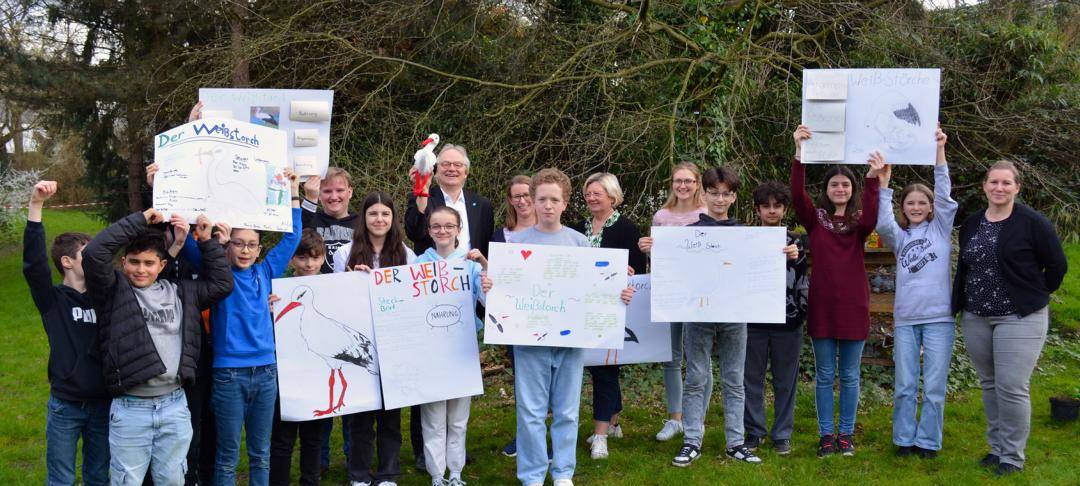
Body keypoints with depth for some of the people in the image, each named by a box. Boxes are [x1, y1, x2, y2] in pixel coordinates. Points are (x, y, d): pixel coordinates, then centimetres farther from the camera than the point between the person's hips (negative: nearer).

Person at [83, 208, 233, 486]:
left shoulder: (180, 293, 12)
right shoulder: (114, 290, 0)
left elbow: (221, 284, 17)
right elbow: (94, 254, -14)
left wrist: (207, 242, 10)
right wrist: (139, 221, -10)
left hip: (175, 406, 4)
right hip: (129, 409, -3)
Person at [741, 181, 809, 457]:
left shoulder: (796, 243, 6)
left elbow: (802, 281, 2)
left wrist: (803, 312, -9)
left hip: (788, 321, 0)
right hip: (753, 320, 0)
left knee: (785, 380, 5)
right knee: (752, 379, 5)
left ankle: (782, 434, 15)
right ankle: (754, 431, 16)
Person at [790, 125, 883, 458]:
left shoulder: (859, 221, 4)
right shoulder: (815, 218, 4)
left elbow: (870, 221, -21)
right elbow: (797, 195, -14)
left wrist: (873, 180, -34)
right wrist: (799, 152, -26)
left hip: (853, 305, 0)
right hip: (822, 305, 0)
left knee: (850, 375, 8)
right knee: (825, 375, 6)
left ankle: (846, 434, 18)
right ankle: (826, 434, 15)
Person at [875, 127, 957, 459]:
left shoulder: (940, 228, 8)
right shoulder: (900, 236, 12)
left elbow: (944, 195, -5)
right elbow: (883, 224, -9)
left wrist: (939, 151, -15)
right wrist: (883, 185, -14)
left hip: (938, 318, -2)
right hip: (905, 319, 2)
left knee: (934, 387, 1)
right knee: (904, 386, 5)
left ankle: (928, 441, 12)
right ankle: (904, 439, 16)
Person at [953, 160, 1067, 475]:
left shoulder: (1032, 222, -8)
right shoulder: (971, 224, 9)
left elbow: (1057, 265, -2)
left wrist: (1037, 296, 5)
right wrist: (959, 306, 17)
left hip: (1020, 318, -5)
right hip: (976, 319, 5)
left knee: (1012, 388, -7)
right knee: (989, 385, 12)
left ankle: (1012, 457, 4)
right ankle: (996, 448, 24)